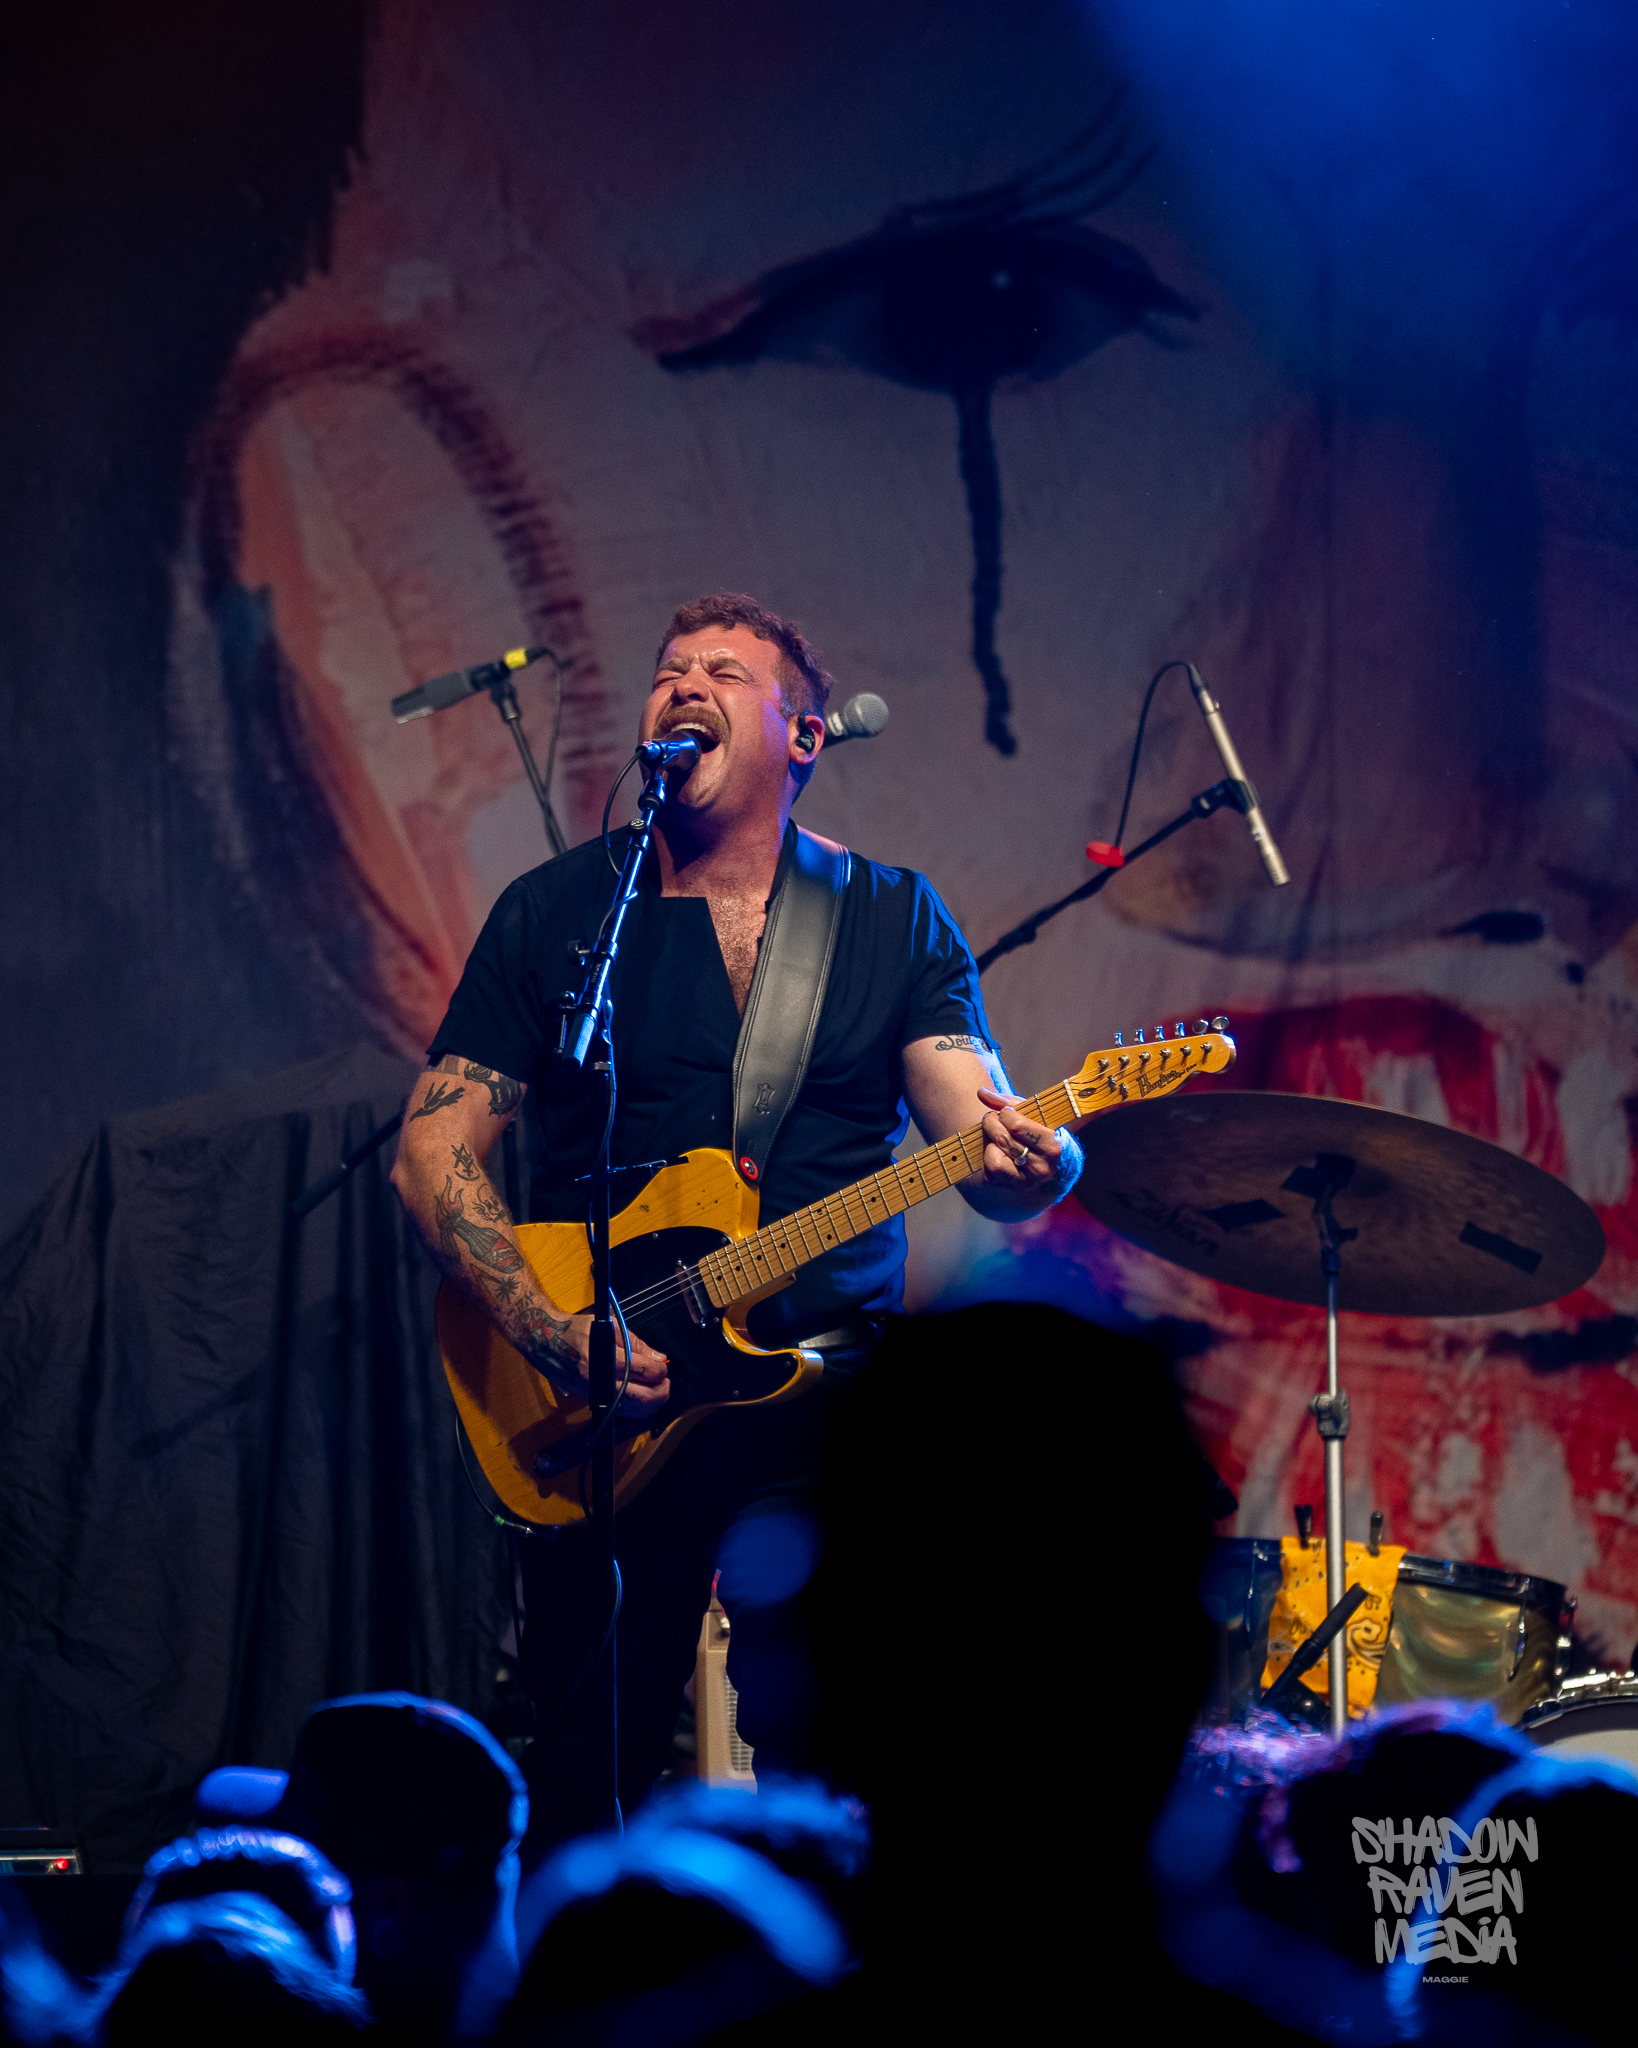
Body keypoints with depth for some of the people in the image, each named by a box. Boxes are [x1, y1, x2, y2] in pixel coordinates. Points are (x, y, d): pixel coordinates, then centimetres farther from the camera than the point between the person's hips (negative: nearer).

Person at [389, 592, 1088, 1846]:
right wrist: (557, 1335, -12)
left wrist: (1028, 1166, -29)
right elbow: (435, 1154, 3)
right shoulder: (558, 911, 6)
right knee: (589, 1779, -2)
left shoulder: (896, 920, 8)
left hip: (831, 1380, 0)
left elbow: (977, 1136, -3)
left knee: (829, 1769, -11)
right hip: (595, 1410, 0)